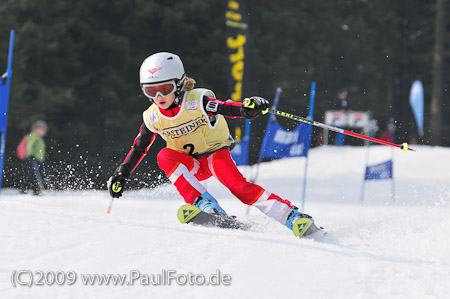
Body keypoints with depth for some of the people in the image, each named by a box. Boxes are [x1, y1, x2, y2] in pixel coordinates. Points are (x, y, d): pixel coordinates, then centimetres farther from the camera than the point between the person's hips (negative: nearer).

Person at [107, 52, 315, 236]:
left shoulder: (197, 101, -21)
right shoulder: (153, 118, -8)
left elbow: (227, 109, -35)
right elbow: (139, 147, 6)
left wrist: (248, 108, -56)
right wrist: (123, 173, -1)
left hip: (215, 152, -4)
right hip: (189, 165, 4)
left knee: (235, 184, -31)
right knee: (165, 156, -29)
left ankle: (291, 216, -27)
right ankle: (205, 205, -36)